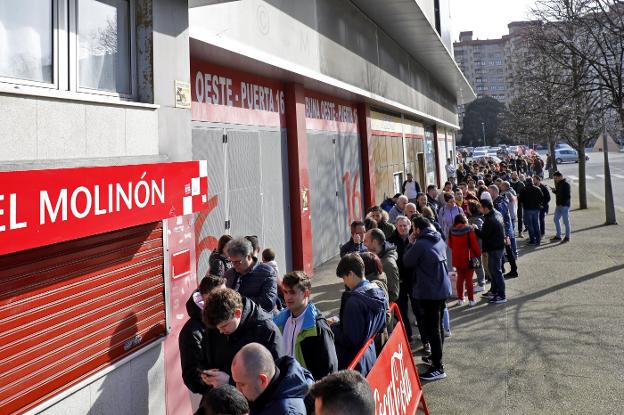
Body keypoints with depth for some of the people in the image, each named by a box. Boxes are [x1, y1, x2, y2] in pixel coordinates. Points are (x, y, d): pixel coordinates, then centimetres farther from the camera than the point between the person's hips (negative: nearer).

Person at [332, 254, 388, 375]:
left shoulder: (354, 300, -24)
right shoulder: (378, 292, 1)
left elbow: (349, 340, -24)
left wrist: (332, 327, -7)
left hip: (354, 362, -8)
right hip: (370, 355, 8)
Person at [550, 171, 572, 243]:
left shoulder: (566, 184, -16)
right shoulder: (558, 183, 10)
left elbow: (568, 196, -19)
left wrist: (562, 202, -24)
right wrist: (554, 190, 0)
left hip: (564, 205, -9)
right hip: (558, 205, 9)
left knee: (566, 221, 0)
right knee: (556, 219, 14)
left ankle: (567, 237, 10)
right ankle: (558, 236, 24)